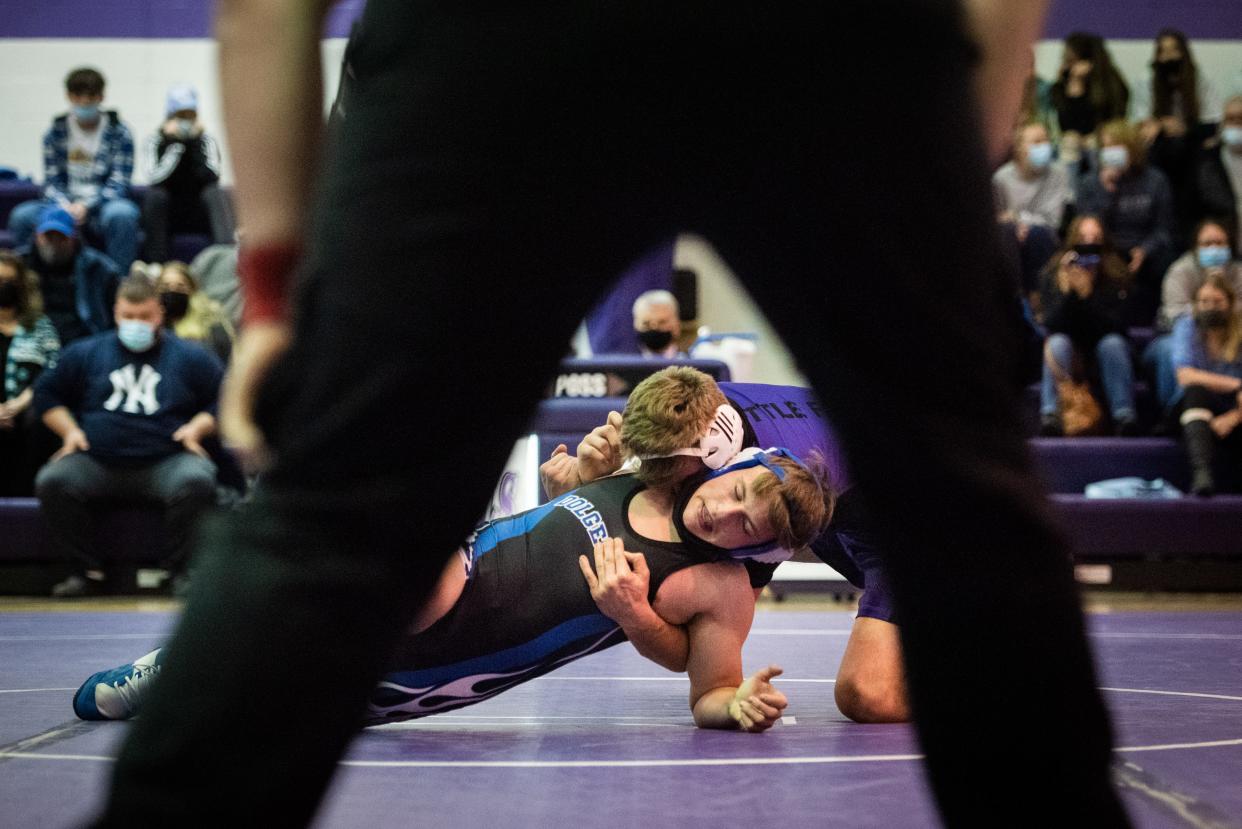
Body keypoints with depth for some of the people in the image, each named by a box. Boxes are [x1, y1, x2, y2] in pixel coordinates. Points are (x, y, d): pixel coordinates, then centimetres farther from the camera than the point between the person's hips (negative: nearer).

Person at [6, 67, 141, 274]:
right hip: (66, 205, 3)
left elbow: (119, 184, -6)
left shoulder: (119, 132, 0)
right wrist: (65, 206, -18)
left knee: (122, 213, -38)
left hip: (103, 206, -2)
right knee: (21, 215, -25)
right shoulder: (55, 132, 8)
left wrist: (86, 206, -21)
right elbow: (51, 182, 5)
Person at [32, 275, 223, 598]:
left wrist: (197, 427, -5)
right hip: (96, 463, 2)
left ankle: (177, 569, -16)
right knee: (51, 481, -26)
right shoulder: (85, 353, 17)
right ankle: (87, 571, -11)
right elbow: (46, 393, 23)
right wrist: (69, 430, 7)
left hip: (166, 463, -2)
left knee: (197, 480, -35)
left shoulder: (190, 357, 12)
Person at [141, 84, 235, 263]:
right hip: (167, 217, 0)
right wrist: (173, 144, -17)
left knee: (216, 193, -27)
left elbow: (210, 178, -17)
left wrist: (195, 142, -14)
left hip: (199, 216, 0)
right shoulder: (156, 141, 0)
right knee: (155, 194, -29)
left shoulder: (207, 141, 1)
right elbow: (155, 180, -18)